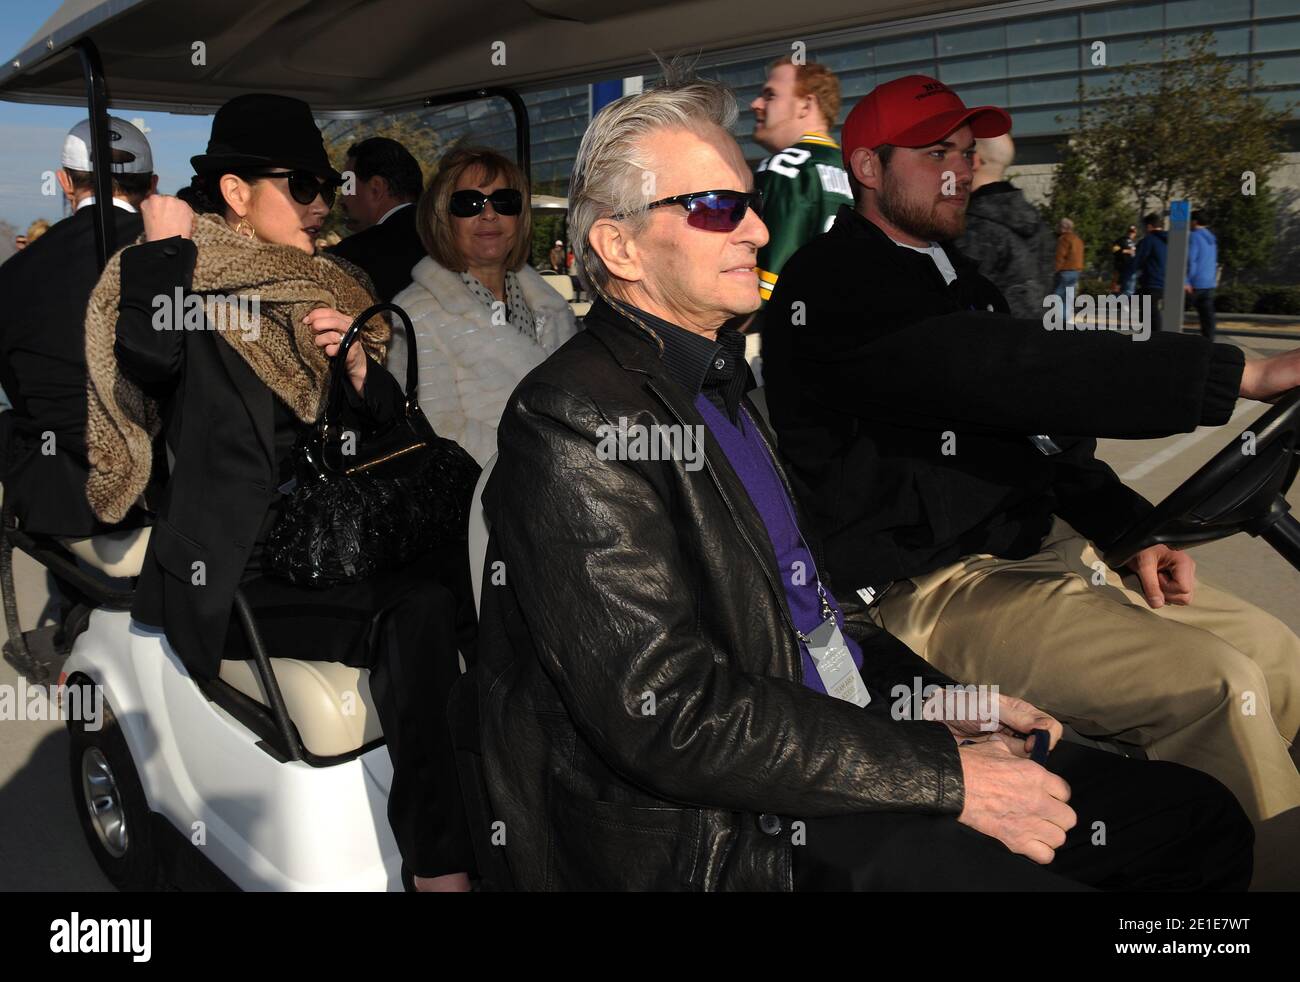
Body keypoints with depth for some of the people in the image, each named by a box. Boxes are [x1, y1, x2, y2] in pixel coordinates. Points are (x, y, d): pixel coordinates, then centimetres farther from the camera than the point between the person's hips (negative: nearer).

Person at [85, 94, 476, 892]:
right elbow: (149, 357, -25)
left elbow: (391, 429, 14)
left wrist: (362, 371, -5)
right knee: (418, 615, -28)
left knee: (468, 574, -20)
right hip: (233, 577, -5)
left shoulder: (328, 294, 14)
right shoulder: (191, 289, -1)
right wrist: (166, 247, -13)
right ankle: (440, 862, -19)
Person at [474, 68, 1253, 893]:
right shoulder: (574, 422, -17)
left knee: (1201, 818, 3)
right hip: (731, 840, -8)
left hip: (848, 742, 8)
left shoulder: (718, 378, 12)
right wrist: (947, 776, -17)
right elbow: (670, 716, -22)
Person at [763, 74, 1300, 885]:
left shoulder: (954, 275, 19)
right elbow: (1007, 372, -27)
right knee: (1215, 686, -21)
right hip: (939, 591, -10)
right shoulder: (832, 287, -14)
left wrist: (1133, 531, 5)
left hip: (1049, 544, 10)